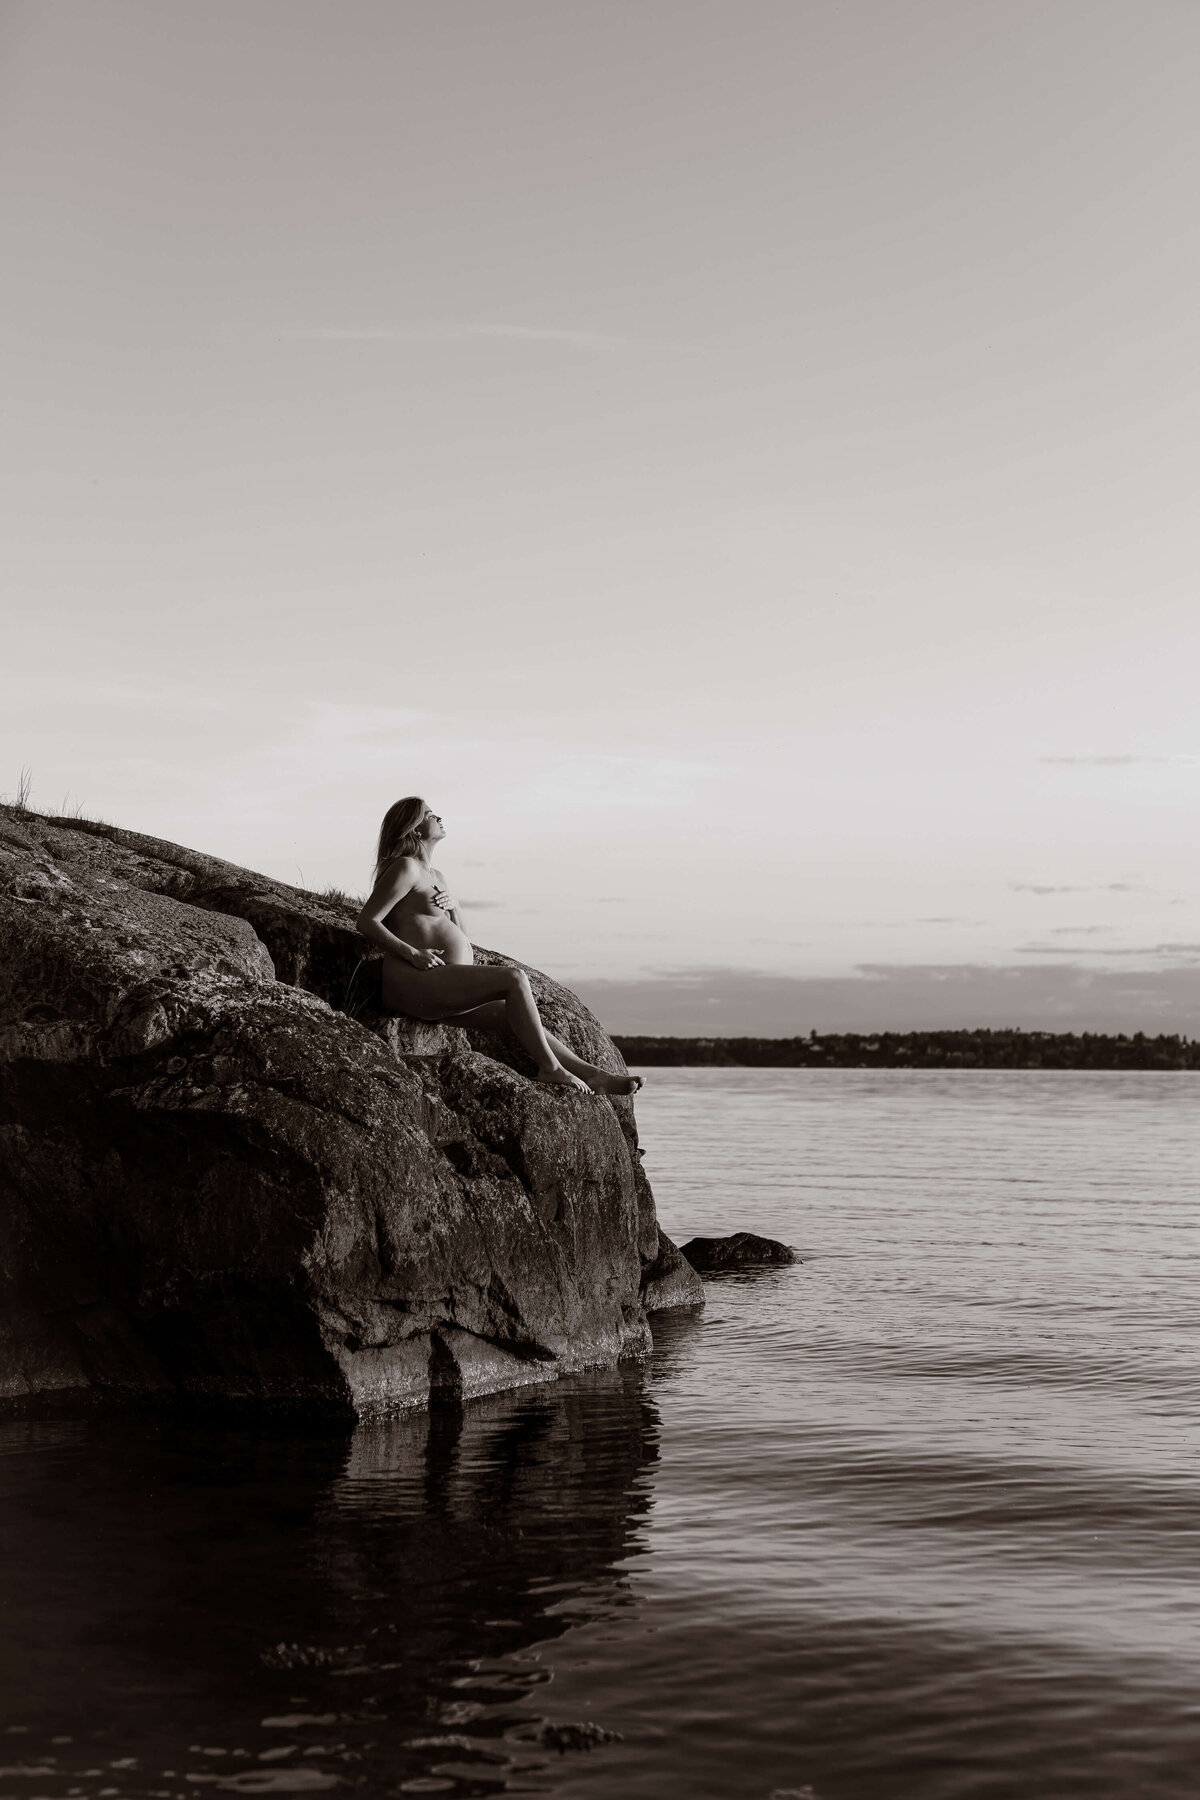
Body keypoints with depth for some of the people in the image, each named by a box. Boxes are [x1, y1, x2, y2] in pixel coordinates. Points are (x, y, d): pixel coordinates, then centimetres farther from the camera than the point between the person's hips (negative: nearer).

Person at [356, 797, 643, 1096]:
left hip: (438, 989, 10)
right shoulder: (406, 868, -4)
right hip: (414, 983, -10)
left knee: (515, 1014, -2)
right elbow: (366, 922, -11)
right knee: (514, 978, -21)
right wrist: (413, 954, -18)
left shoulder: (436, 877, 25)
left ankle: (592, 1074, -7)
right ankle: (549, 1068, -15)